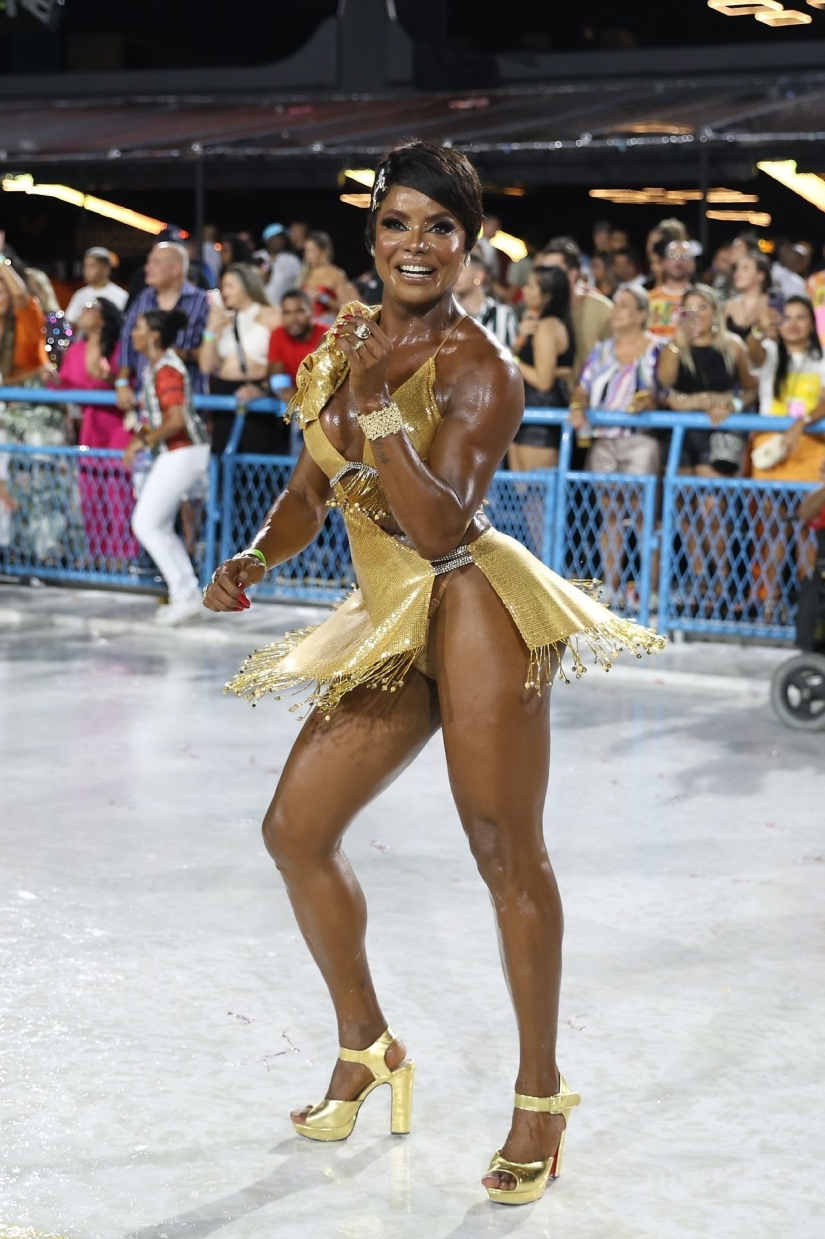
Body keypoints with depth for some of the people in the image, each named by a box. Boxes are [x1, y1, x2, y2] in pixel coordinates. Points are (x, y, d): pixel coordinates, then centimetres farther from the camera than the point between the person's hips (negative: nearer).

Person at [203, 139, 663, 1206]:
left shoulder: (478, 369, -8)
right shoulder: (341, 344, 12)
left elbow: (442, 527, -20)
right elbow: (310, 491, 20)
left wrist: (378, 406, -27)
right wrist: (254, 561, 2)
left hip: (472, 607, -7)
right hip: (388, 620, 8)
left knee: (505, 852, -7)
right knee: (295, 831, 7)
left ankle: (540, 1096, 7)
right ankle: (367, 1048, 26)